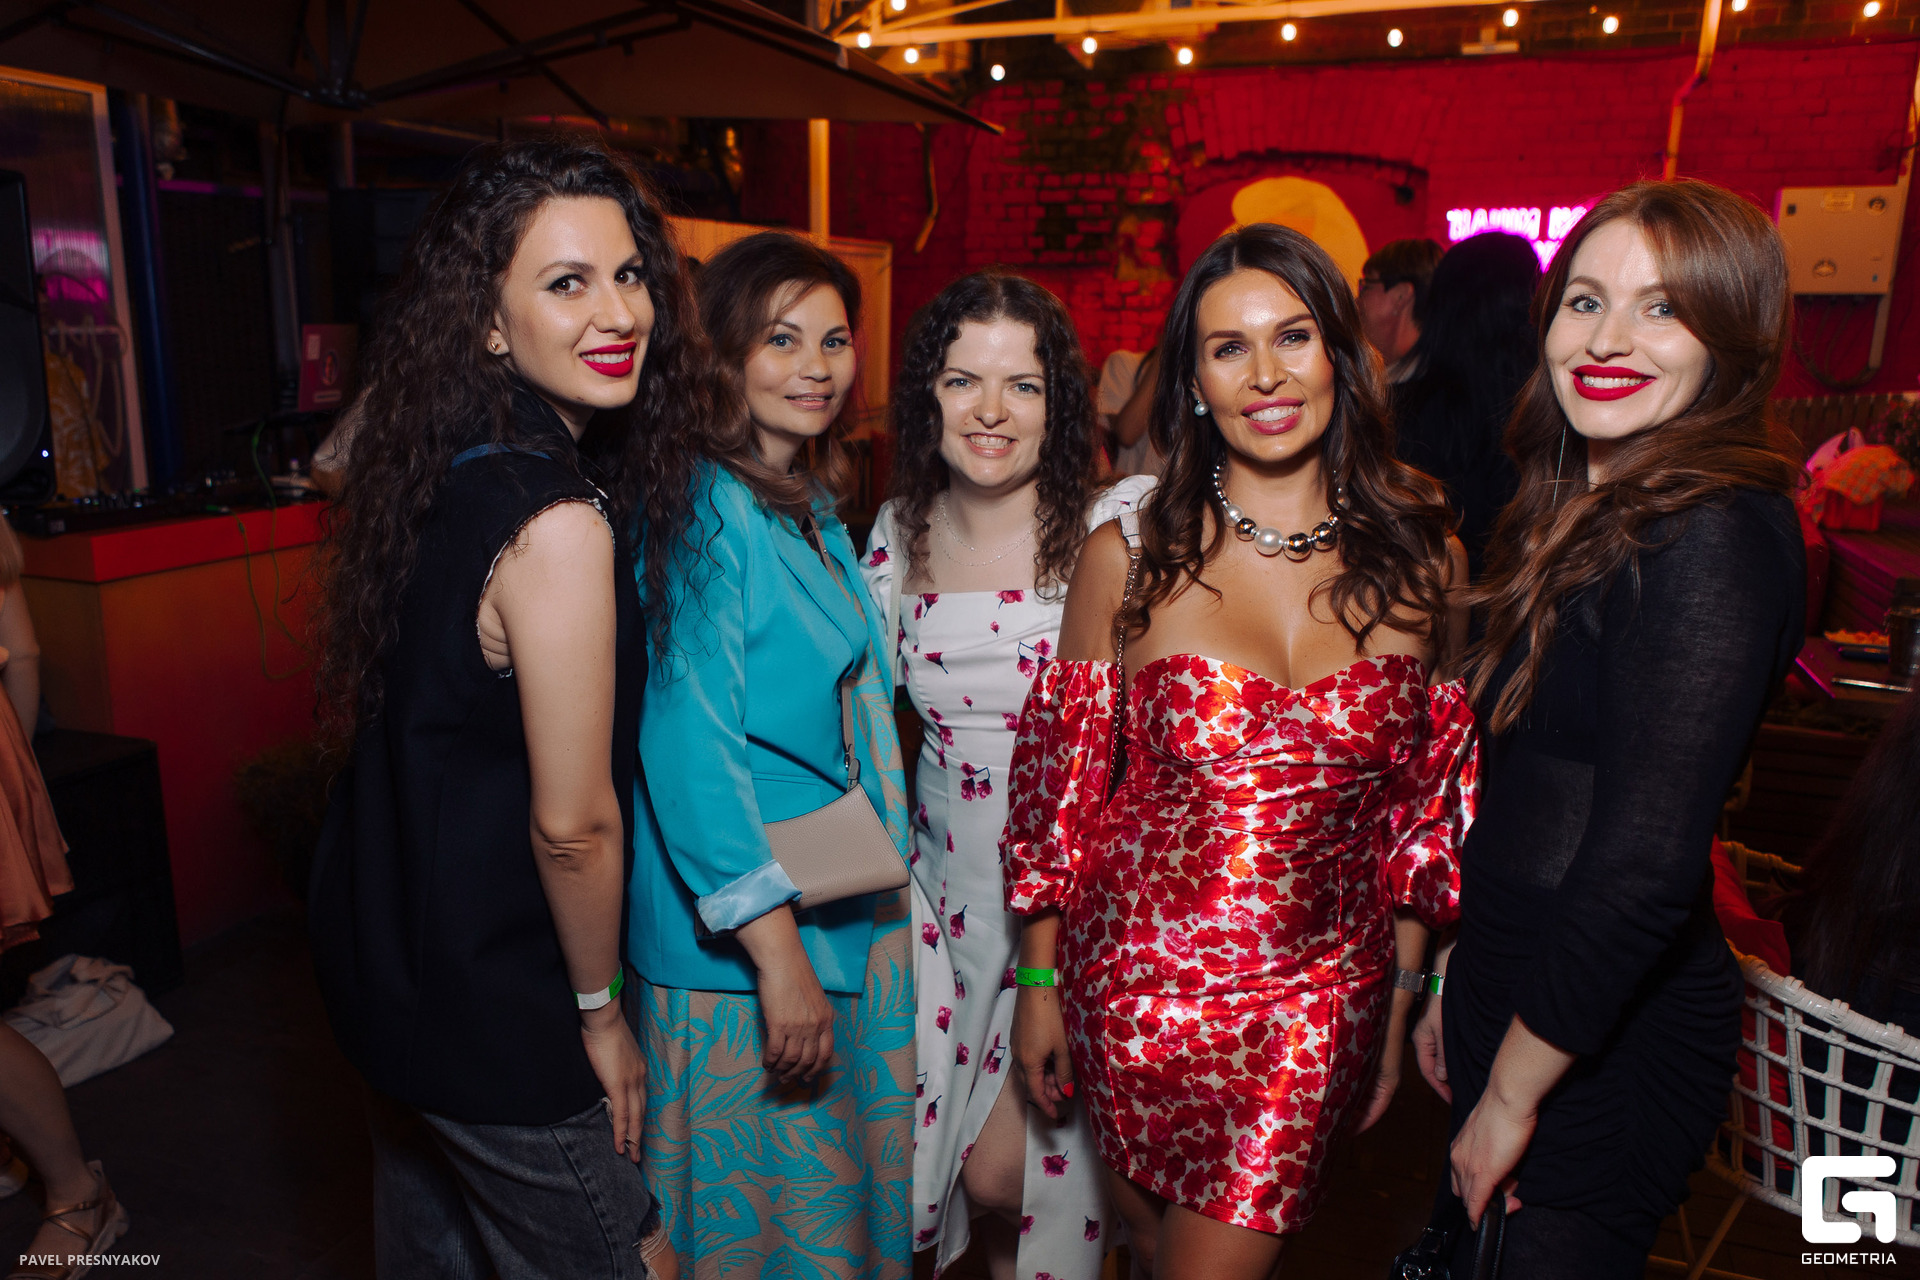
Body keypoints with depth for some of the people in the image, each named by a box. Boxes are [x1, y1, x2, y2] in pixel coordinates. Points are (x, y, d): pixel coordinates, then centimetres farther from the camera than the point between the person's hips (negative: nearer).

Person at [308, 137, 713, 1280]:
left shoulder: (442, 468, 0)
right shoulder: (558, 521, -27)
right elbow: (572, 824, -23)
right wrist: (601, 1011, -7)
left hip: (381, 951, 9)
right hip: (487, 1005, -8)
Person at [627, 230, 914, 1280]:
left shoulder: (814, 506, 9)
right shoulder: (704, 511, -19)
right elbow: (690, 749, -24)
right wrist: (776, 949, -23)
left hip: (847, 917, 9)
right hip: (737, 950, -8)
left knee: (849, 1194, 22)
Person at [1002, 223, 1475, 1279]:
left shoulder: (1422, 559, -3)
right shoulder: (1127, 557, -8)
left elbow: (1425, 807, 4)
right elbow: (1062, 785, -2)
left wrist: (1401, 1002, 6)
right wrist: (1038, 977, 2)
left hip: (1324, 995, 1)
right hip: (1140, 980, 0)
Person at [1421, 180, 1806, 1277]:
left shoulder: (1717, 537, -21)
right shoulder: (1590, 513, 7)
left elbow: (1644, 867, -25)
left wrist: (1511, 1093, -15)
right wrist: (1456, 985, 14)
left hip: (1604, 1052, -8)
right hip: (1516, 999, 8)